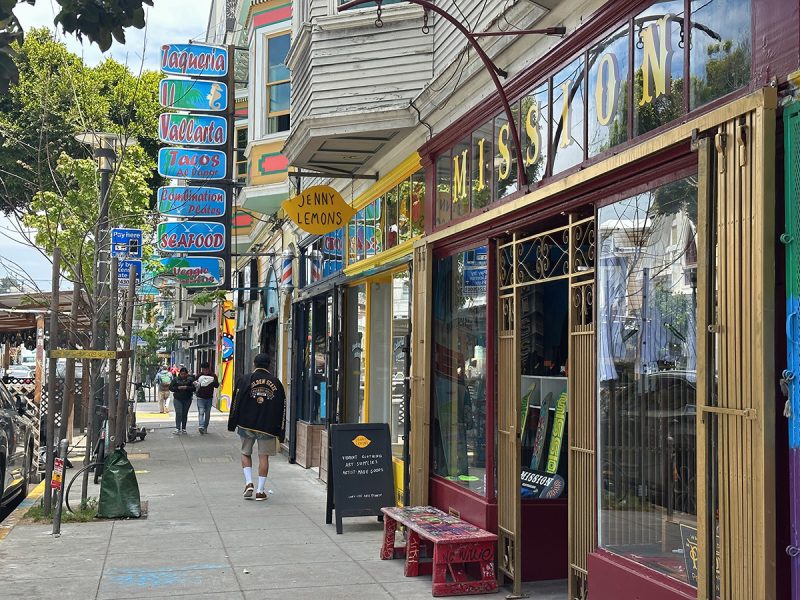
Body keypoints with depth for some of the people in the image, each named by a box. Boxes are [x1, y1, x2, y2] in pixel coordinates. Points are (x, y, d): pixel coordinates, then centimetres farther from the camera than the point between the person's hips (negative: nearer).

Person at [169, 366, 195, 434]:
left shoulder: (190, 379, 2)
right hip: (177, 399, -1)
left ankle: (183, 428, 15)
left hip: (187, 399, 1)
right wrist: (178, 388, -13)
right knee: (178, 413, -10)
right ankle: (177, 428, -12)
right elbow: (170, 387, 1)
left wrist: (187, 387, -18)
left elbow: (194, 388, -4)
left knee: (185, 414, 6)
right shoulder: (175, 379, 4)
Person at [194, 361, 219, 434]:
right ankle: (201, 426, -27)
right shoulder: (199, 376, 1)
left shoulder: (213, 376, 1)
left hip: (209, 398, 2)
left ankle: (205, 427, 20)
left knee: (207, 413, 10)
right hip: (200, 398, -2)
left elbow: (217, 385, -6)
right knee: (201, 412, -14)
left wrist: (214, 381, -27)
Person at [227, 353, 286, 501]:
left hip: (246, 424, 0)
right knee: (264, 456, 5)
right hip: (267, 427, 1)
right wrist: (280, 431, 9)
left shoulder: (245, 379, -1)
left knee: (246, 453, 16)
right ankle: (260, 491, 3)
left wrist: (232, 423, 5)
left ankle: (249, 483, 1)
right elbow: (282, 407, 5)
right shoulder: (276, 382, 4)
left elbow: (236, 402, -3)